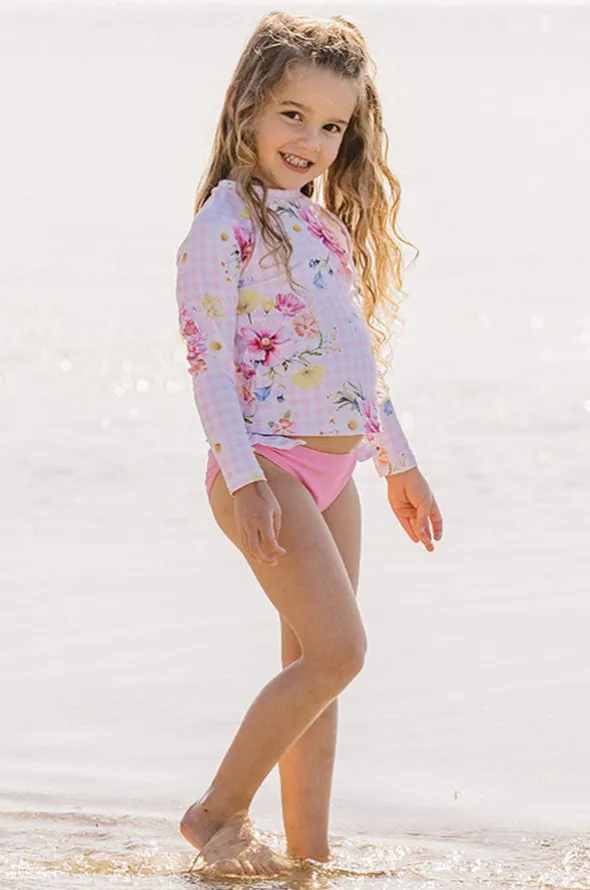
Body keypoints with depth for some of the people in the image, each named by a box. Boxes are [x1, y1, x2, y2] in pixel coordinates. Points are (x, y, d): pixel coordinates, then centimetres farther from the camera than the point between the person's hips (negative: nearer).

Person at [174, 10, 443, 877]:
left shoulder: (324, 225, 16)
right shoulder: (229, 219, -9)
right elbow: (207, 353, -14)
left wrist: (400, 462, 25)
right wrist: (242, 475, -22)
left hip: (333, 471, 8)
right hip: (268, 464, -8)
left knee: (315, 663, 8)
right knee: (337, 650, -15)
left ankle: (310, 848, 13)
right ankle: (218, 813, -3)